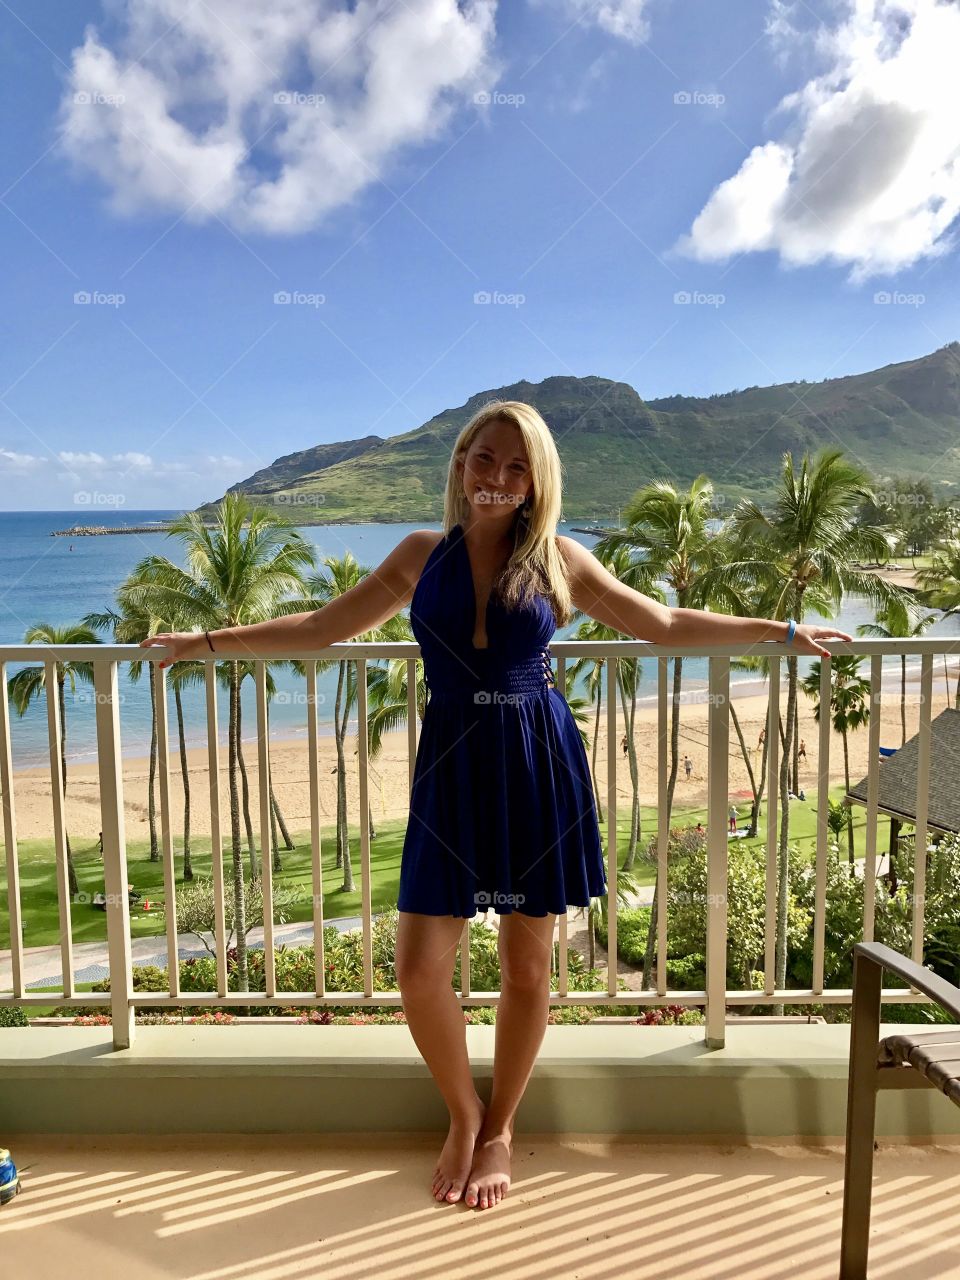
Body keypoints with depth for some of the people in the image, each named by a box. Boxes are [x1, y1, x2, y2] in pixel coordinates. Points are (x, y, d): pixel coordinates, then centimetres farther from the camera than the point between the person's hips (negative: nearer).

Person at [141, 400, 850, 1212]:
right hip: (453, 773, 1)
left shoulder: (559, 561, 3)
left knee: (526, 969, 9)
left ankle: (499, 1129, 36)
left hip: (540, 770, 0)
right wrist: (208, 641, 11)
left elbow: (667, 625, 11)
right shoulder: (423, 555, 6)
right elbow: (322, 629, 11)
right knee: (420, 971, -1)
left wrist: (779, 631, 9)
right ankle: (463, 1115, 30)